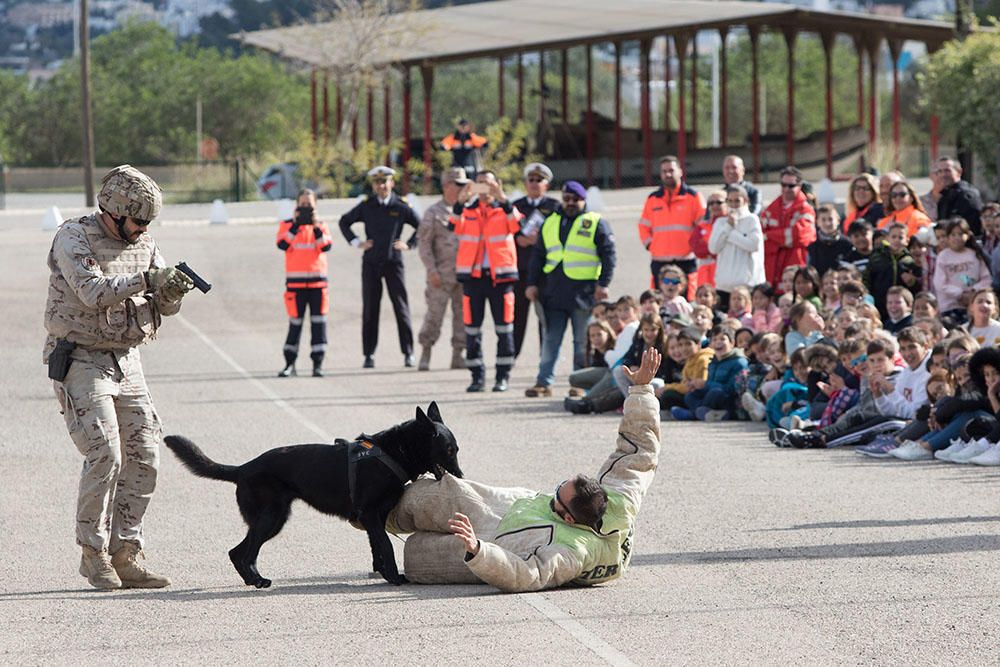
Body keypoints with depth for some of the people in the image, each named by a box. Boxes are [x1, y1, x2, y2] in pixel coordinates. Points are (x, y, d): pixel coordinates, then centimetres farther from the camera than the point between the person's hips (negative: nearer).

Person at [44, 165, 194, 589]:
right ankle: (93, 553, -2)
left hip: (126, 361, 7)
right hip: (80, 360, -7)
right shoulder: (74, 237, -10)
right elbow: (92, 291, -25)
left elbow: (162, 306, 10)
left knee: (144, 456, 1)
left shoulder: (143, 244, 9)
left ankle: (126, 554, 8)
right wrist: (145, 279, -32)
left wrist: (172, 292, -13)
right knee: (104, 454, -15)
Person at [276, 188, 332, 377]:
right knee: (295, 323, 1)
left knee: (318, 322, 0)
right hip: (295, 282, -1)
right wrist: (295, 225, -14)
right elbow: (282, 244, -12)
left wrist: (316, 226, -15)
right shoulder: (287, 225, 5)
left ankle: (318, 363, 4)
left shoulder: (320, 225, 9)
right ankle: (289, 363, 9)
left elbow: (327, 246, -8)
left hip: (317, 281, 1)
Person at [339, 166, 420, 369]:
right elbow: (344, 221, 16)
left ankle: (408, 353, 3)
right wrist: (356, 242, 7)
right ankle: (369, 354, 7)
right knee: (370, 309, 2)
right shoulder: (366, 206, 4)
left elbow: (422, 227, 9)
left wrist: (409, 244, -1)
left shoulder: (401, 207, 1)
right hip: (371, 262, 1)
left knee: (401, 307, -2)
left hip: (393, 262, -1)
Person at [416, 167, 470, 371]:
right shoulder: (434, 213, 1)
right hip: (441, 275, -4)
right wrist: (431, 270, -10)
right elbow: (424, 243, -2)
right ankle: (425, 354, 6)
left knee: (463, 314, 4)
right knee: (434, 314, -4)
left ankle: (458, 355, 11)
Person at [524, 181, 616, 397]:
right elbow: (538, 256, 18)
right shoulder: (550, 223, 15)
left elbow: (608, 255, -2)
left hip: (583, 292, -4)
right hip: (553, 292, 4)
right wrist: (532, 283, 10)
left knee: (582, 342, 2)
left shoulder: (596, 223, 2)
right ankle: (543, 382, 7)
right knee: (550, 340, 4)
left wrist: (603, 283, -10)